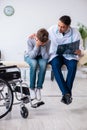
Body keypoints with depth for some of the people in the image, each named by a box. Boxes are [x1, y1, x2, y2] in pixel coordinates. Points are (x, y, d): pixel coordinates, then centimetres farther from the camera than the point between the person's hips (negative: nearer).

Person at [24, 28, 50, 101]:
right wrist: (37, 45, -40)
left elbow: (45, 57, -24)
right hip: (29, 56, -1)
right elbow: (32, 55, -26)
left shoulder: (48, 41, -24)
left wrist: (43, 46, -36)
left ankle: (38, 88, -19)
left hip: (41, 57, 1)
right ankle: (32, 88, -19)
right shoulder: (31, 39, -27)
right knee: (34, 63, -35)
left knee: (43, 64, -33)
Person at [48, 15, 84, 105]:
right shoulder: (52, 29, -6)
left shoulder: (75, 33, -10)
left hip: (69, 55, 0)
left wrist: (79, 52, -34)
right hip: (55, 54, 1)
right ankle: (66, 93, -37)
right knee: (55, 65, -34)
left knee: (73, 65, -34)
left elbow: (80, 50, -9)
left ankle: (66, 94, -28)